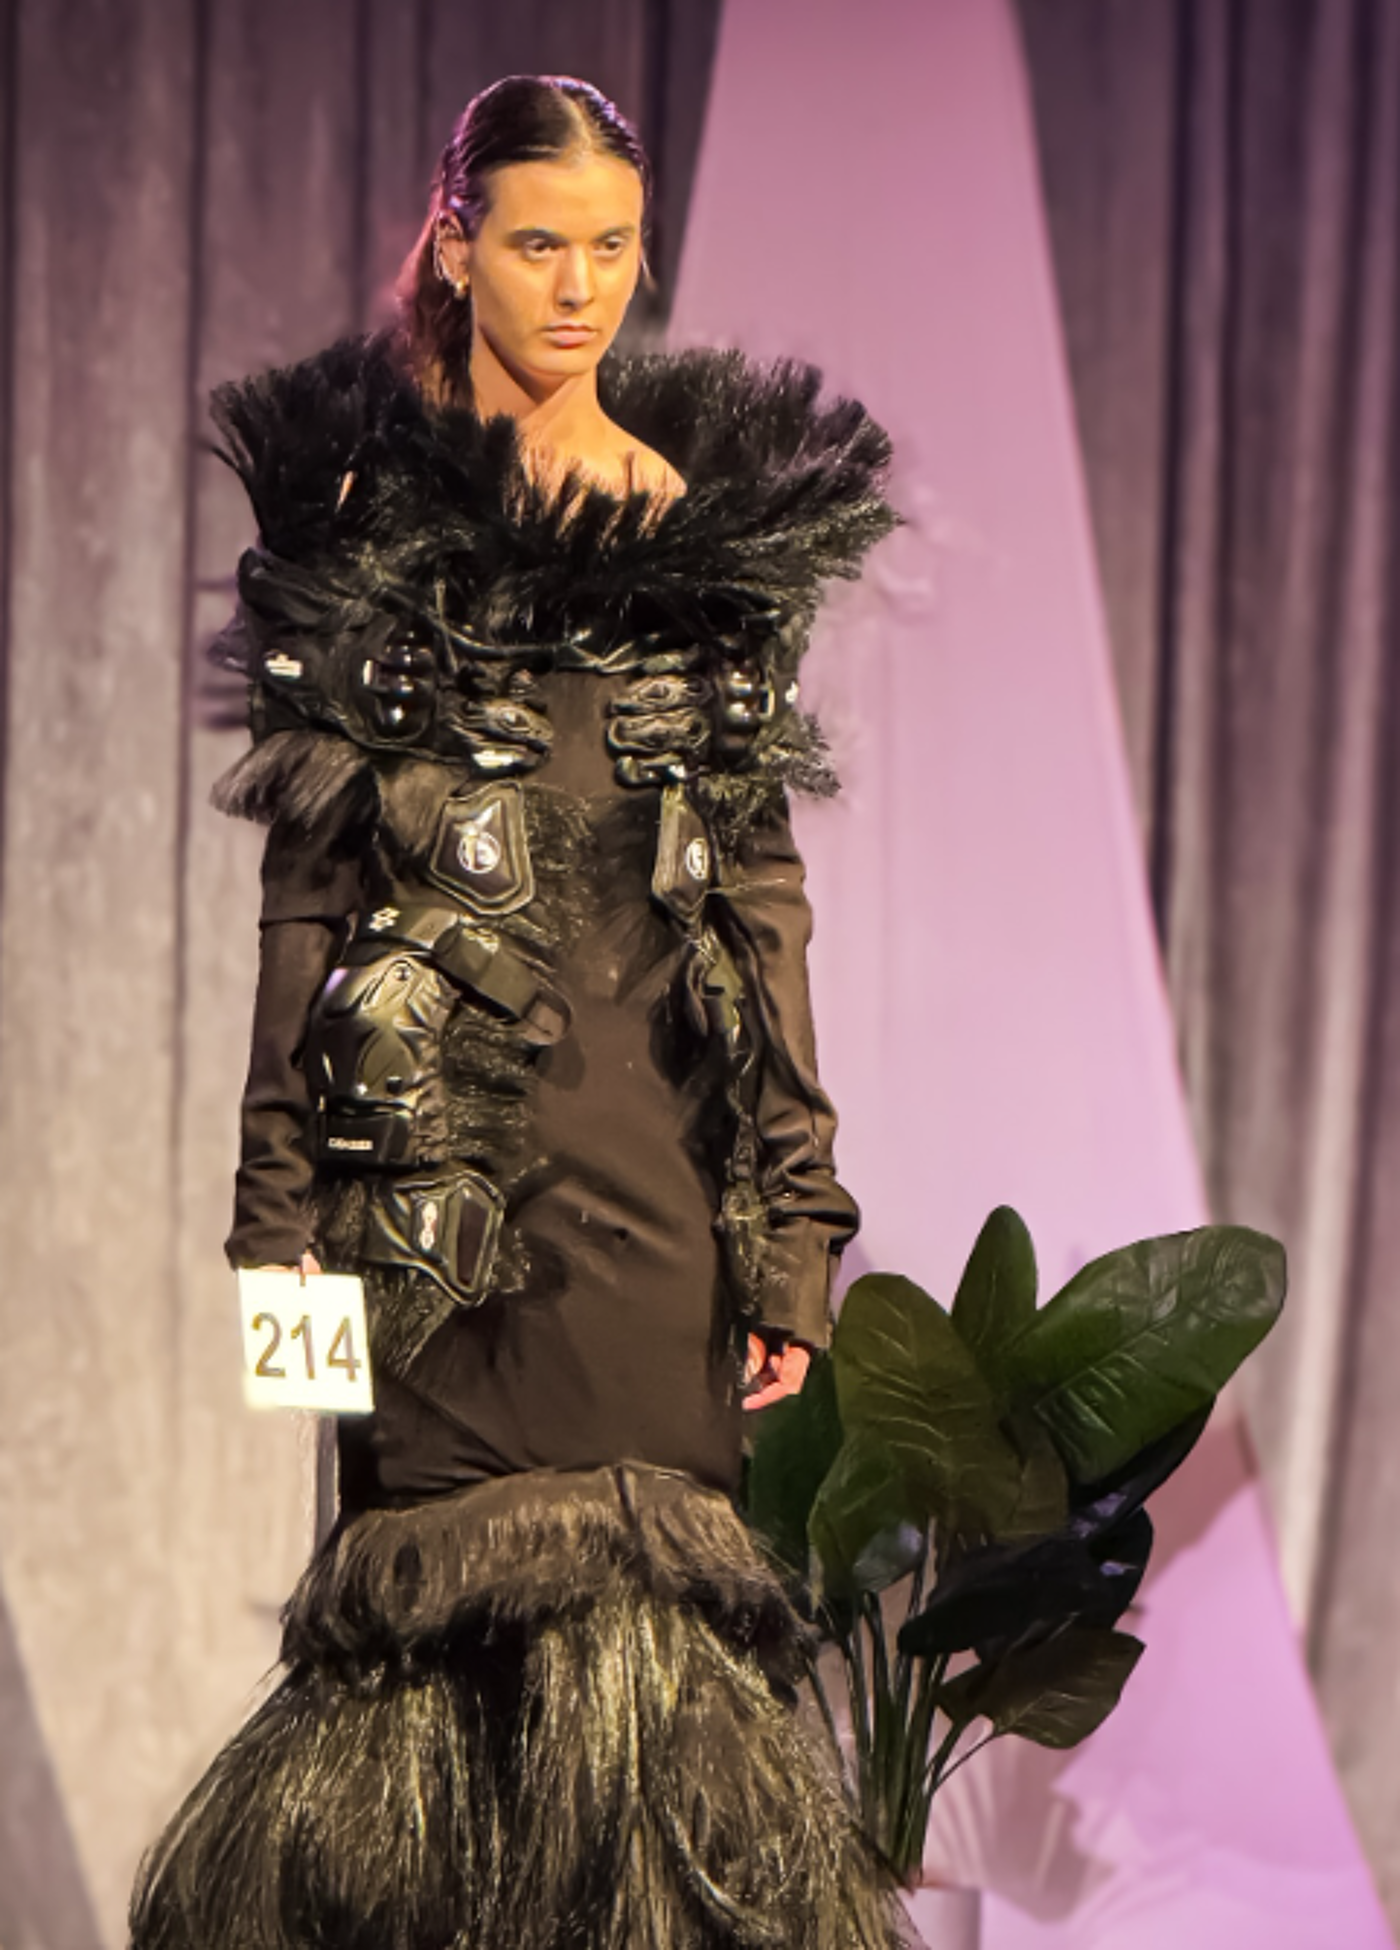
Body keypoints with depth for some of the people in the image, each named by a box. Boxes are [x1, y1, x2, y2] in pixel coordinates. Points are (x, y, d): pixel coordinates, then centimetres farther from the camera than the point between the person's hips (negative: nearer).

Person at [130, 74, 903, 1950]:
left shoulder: (716, 518, 8)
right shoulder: (369, 505, 3)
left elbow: (761, 884, 8)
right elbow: (309, 874, 2)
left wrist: (793, 1225, 2)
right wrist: (283, 1204, -4)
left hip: (653, 1143, 2)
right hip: (440, 1138, -2)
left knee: (630, 1589, -1)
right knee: (473, 1570, -1)